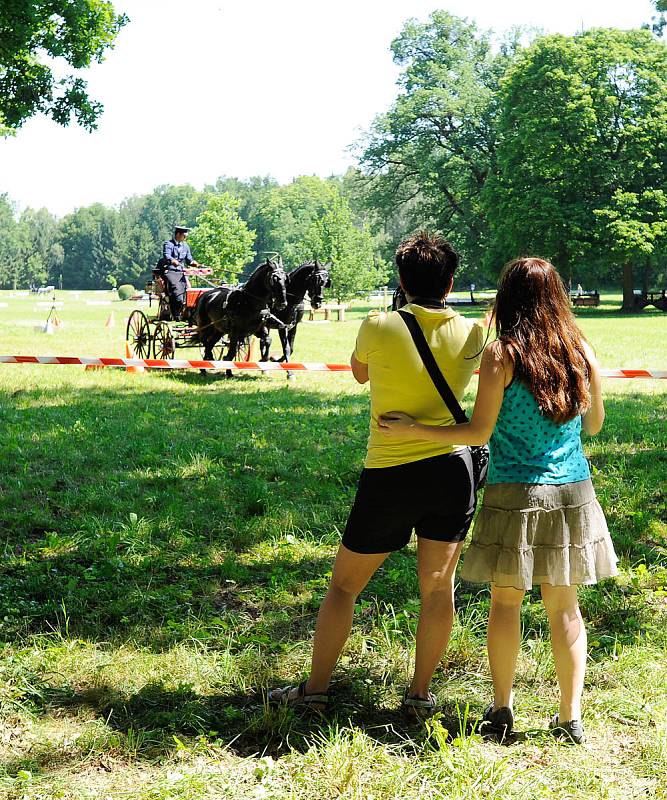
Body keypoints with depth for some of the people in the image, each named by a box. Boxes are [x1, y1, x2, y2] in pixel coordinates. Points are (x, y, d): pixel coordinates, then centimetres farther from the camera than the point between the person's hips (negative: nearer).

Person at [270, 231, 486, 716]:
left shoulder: (380, 327, -11)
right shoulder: (472, 334, -3)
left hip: (390, 476, -2)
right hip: (452, 471, 3)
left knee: (344, 585, 11)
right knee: (439, 588, 13)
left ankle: (315, 690, 18)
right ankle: (421, 694, 20)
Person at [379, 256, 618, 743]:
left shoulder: (501, 355, -10)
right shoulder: (582, 351, 1)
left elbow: (479, 433, -10)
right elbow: (594, 424, 12)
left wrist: (413, 430, -1)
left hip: (515, 493, -3)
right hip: (572, 493, 3)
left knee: (506, 601, 10)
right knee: (564, 604, 10)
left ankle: (502, 710, 18)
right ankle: (571, 718, 14)